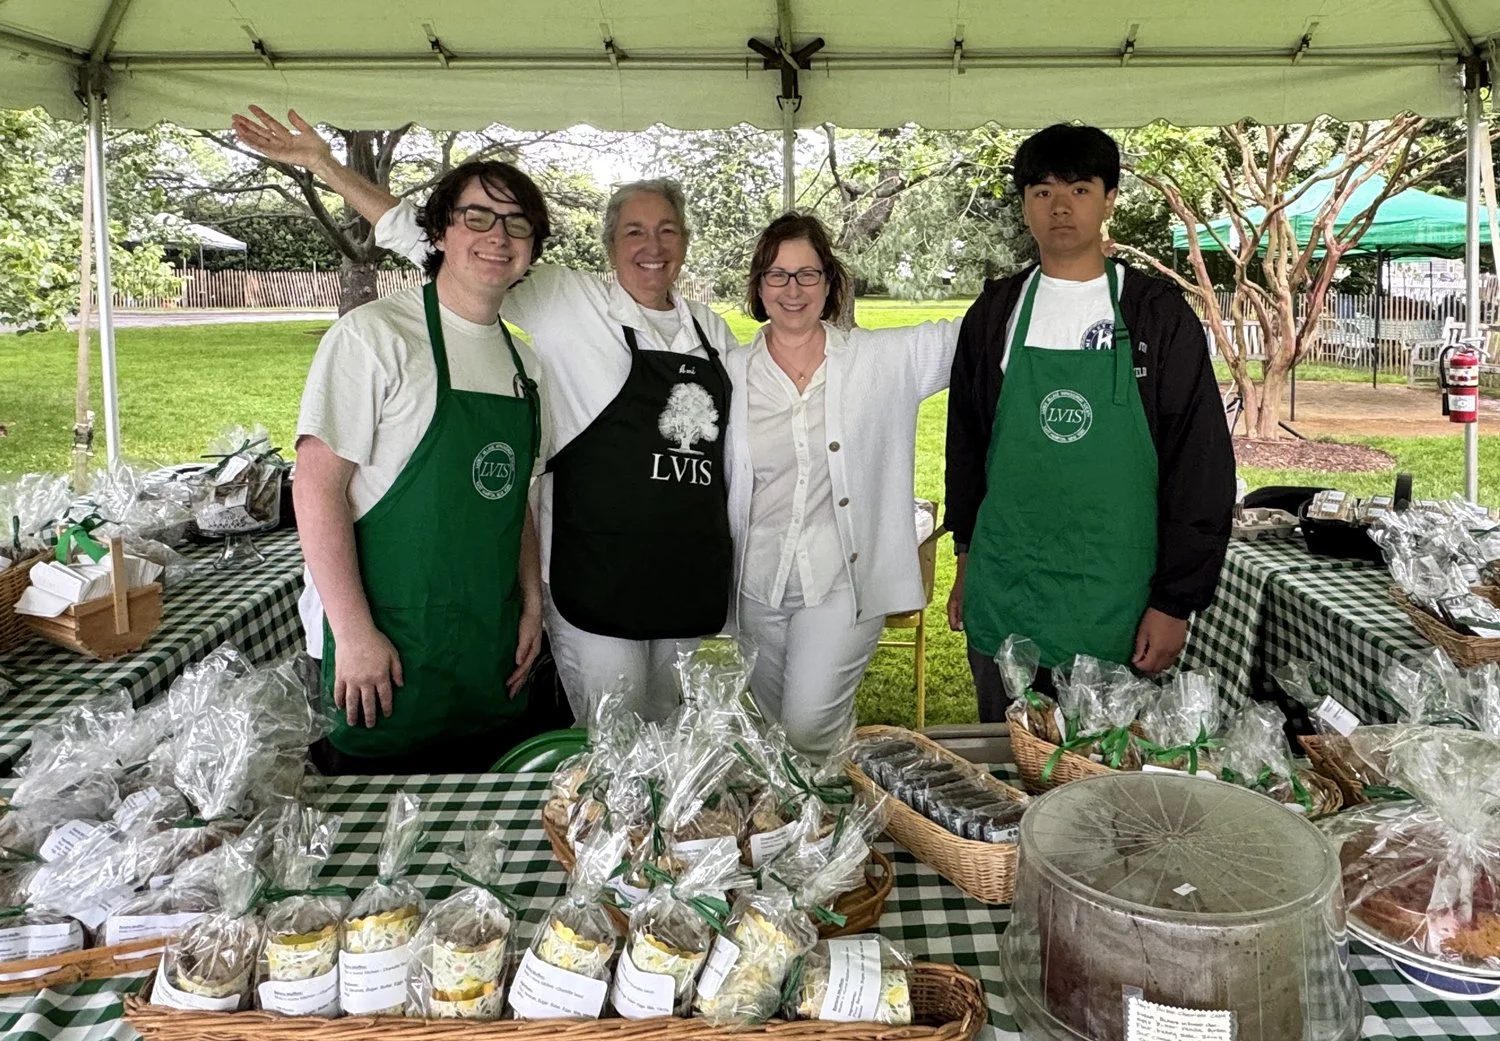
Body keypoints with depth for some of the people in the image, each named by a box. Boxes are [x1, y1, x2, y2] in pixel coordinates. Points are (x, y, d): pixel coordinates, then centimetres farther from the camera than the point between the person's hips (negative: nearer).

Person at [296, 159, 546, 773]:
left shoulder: (521, 360, 11)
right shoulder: (373, 335, -11)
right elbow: (317, 485, -16)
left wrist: (532, 605, 10)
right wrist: (354, 633, -19)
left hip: (492, 659, 7)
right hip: (386, 655, -6)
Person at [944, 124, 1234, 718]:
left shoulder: (1159, 315, -2)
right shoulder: (995, 313, 6)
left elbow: (1201, 467, -3)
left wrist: (1176, 602, -6)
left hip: (1118, 602, -2)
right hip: (1002, 597, 3)